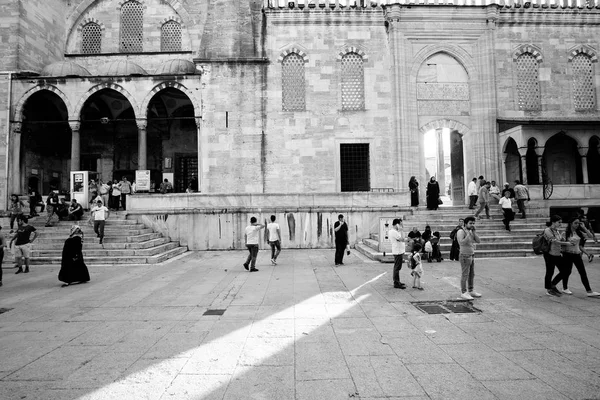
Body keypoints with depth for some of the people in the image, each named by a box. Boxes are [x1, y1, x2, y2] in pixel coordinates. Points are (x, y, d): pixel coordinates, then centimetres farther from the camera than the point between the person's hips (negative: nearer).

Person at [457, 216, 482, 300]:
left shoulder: (472, 232, 10)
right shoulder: (461, 232, -14)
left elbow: (479, 241, 1)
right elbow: (461, 243, -26)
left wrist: (474, 232, -8)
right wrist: (469, 234, -27)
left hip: (472, 256, 8)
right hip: (465, 256, -8)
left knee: (472, 275, 14)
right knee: (465, 275, -5)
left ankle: (471, 291, 24)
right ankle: (463, 293, 0)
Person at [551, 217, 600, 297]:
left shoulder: (579, 232, 6)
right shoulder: (566, 232, -8)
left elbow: (590, 236, 0)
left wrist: (583, 228, -6)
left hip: (577, 254, 5)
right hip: (568, 254, -5)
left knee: (583, 273, 4)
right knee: (566, 272, 2)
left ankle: (589, 291, 7)